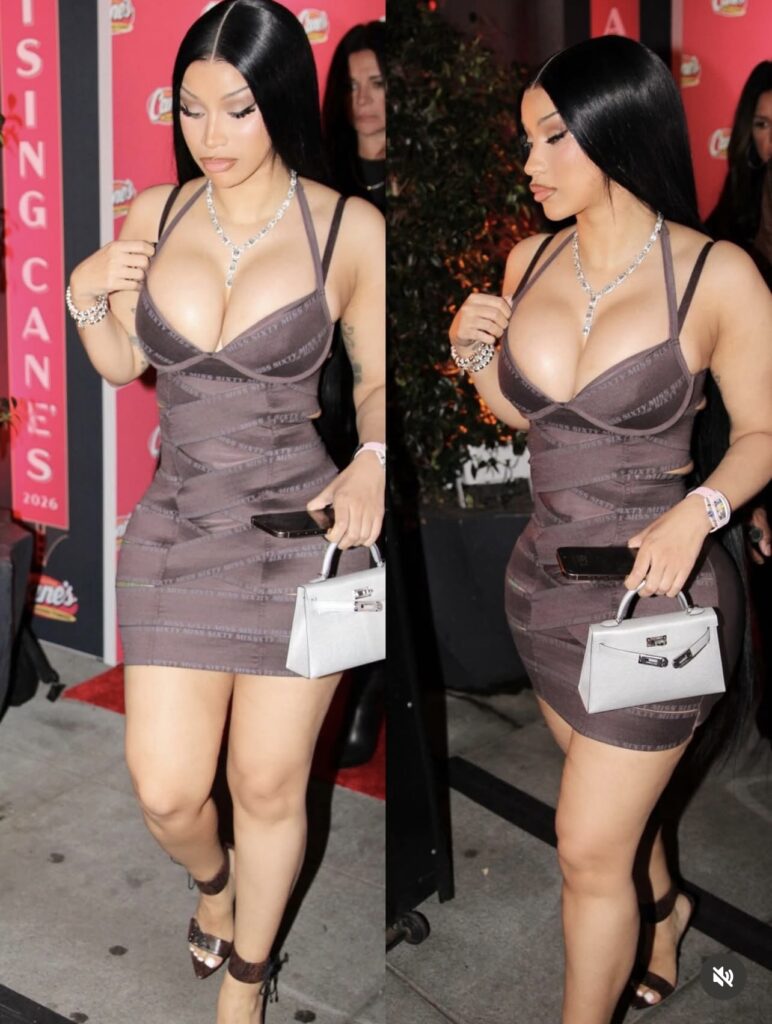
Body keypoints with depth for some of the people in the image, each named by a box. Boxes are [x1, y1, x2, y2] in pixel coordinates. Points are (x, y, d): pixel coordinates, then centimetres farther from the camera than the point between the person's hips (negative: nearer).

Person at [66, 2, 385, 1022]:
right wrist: (87, 299, -7)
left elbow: (380, 379, 2)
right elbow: (122, 365, 13)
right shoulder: (152, 215, 1)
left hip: (302, 533, -2)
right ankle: (214, 879, 45)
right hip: (176, 529, 3)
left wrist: (374, 461, -17)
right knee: (165, 793, 5)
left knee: (268, 788, 11)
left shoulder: (350, 229, -8)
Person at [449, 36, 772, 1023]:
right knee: (616, 798, 26)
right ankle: (662, 906, 57)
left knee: (589, 851, 1)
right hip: (545, 580, 6)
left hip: (654, 589, -6)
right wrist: (476, 354, -7)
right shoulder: (529, 261, 0)